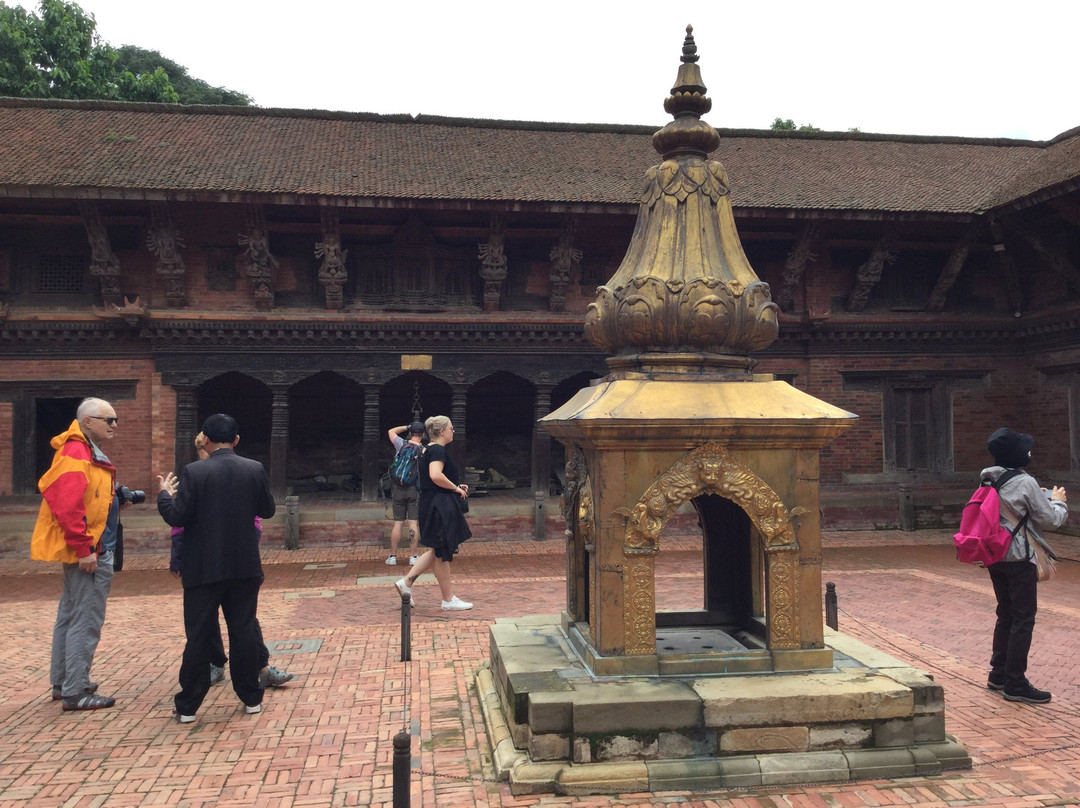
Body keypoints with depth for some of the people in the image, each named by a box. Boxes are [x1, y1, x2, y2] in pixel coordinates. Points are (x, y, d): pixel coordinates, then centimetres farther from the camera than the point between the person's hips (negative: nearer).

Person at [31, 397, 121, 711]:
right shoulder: (75, 454, -17)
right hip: (89, 553, -11)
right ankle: (75, 693, 3)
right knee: (87, 622, -5)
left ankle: (62, 683, 30)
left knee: (70, 616, 18)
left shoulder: (88, 452, 15)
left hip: (86, 551, 11)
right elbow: (66, 505, -25)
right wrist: (84, 548, -23)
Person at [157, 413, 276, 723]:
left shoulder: (194, 472, -11)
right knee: (244, 631, 10)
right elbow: (268, 510, 7)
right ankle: (251, 698, 17)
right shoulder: (255, 469, -3)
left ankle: (188, 706, 14)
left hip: (203, 569, -2)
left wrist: (164, 494, 6)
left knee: (198, 636, 6)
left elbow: (177, 517, -12)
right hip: (244, 567, 2)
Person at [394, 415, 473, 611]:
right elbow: (436, 476, -30)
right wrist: (456, 488, -18)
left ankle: (406, 582, 15)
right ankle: (449, 600, 11)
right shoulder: (438, 450, -15)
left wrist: (455, 486, 14)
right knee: (442, 554, 0)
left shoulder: (430, 450, 16)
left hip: (431, 505, 10)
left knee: (437, 551, 17)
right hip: (439, 507, -10)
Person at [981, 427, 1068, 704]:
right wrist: (1058, 502, 11)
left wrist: (1040, 497, 18)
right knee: (1023, 619, 1)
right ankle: (1015, 684, 5)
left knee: (1006, 615, 18)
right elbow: (1050, 520, -7)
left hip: (995, 556, 8)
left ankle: (998, 675, 25)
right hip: (1018, 558, -7)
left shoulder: (990, 482, 6)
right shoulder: (1026, 483, -16)